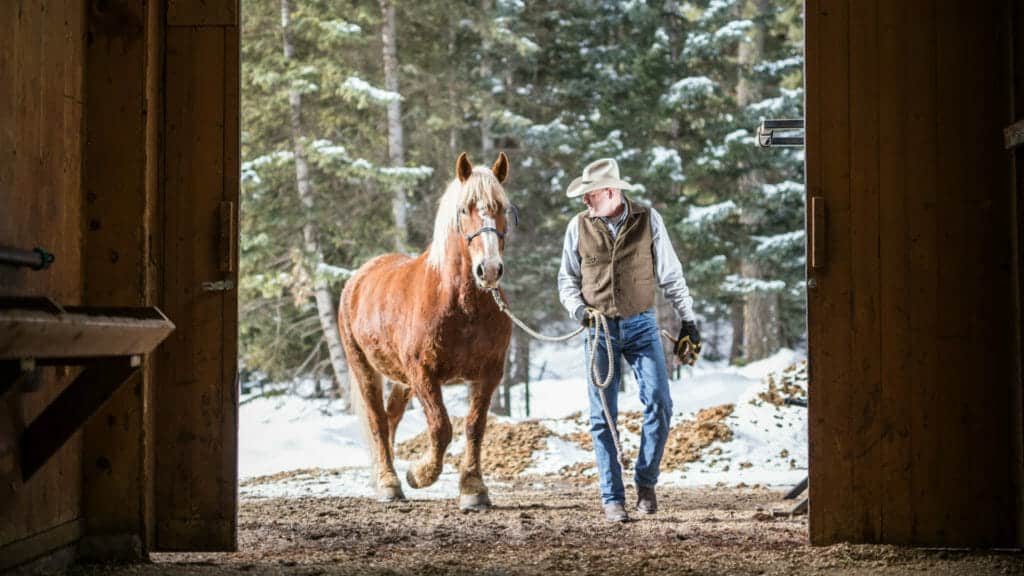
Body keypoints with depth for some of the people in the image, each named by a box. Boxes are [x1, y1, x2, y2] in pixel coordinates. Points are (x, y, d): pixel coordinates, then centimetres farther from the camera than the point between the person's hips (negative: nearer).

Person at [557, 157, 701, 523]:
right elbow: (567, 279, 9)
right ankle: (612, 499, 9)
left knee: (659, 404, -10)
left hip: (641, 324, -1)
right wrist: (578, 307, -10)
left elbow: (671, 275, 4)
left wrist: (688, 319, 4)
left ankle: (645, 481, 11)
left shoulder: (648, 220, -2)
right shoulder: (578, 226, 0)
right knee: (602, 416, 1)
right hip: (599, 328, 1)